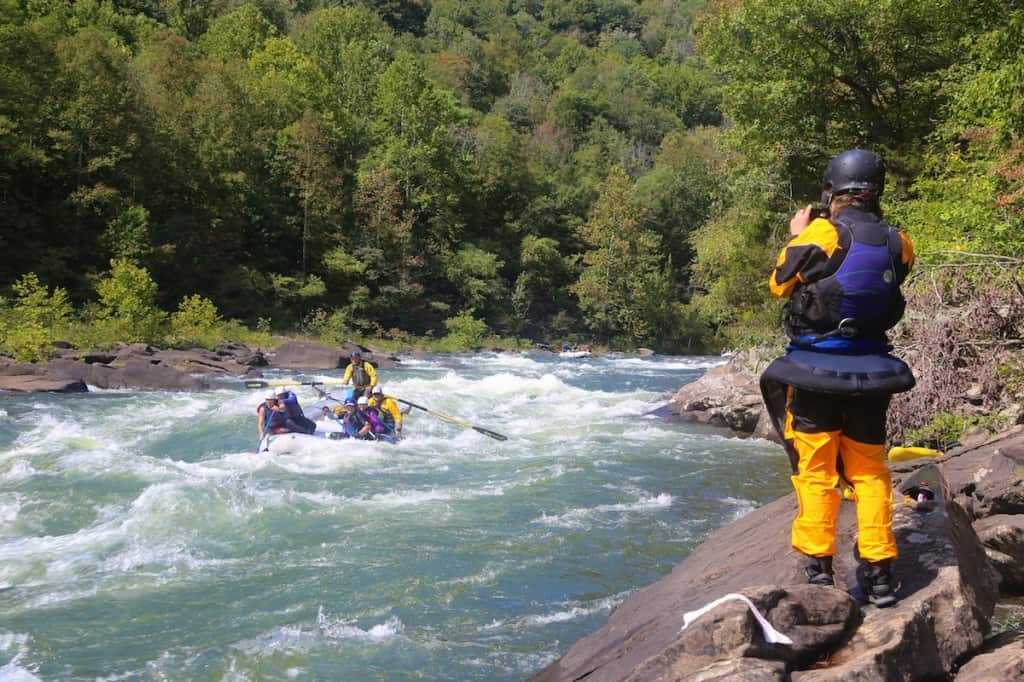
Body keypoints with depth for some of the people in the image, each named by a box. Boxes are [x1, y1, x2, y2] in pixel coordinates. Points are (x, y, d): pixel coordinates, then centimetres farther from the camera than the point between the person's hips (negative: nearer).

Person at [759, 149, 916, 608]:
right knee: (870, 471, 13)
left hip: (816, 369, -4)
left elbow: (780, 285, -1)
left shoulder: (820, 235, -13)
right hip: (871, 371, 4)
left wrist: (796, 238, 13)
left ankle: (819, 569, 7)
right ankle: (878, 571, 15)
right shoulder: (898, 243, -1)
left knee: (815, 472, 5)